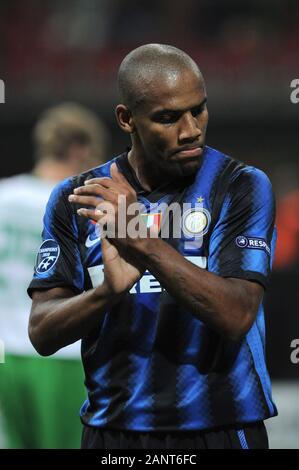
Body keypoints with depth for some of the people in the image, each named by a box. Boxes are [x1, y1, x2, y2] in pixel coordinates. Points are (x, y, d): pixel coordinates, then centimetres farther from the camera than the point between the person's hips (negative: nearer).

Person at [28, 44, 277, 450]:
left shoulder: (242, 187, -5)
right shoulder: (76, 199, 3)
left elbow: (236, 317, -17)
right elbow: (42, 333, -2)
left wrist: (145, 243, -26)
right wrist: (109, 291, -21)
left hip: (220, 428, -2)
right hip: (113, 429, 2)